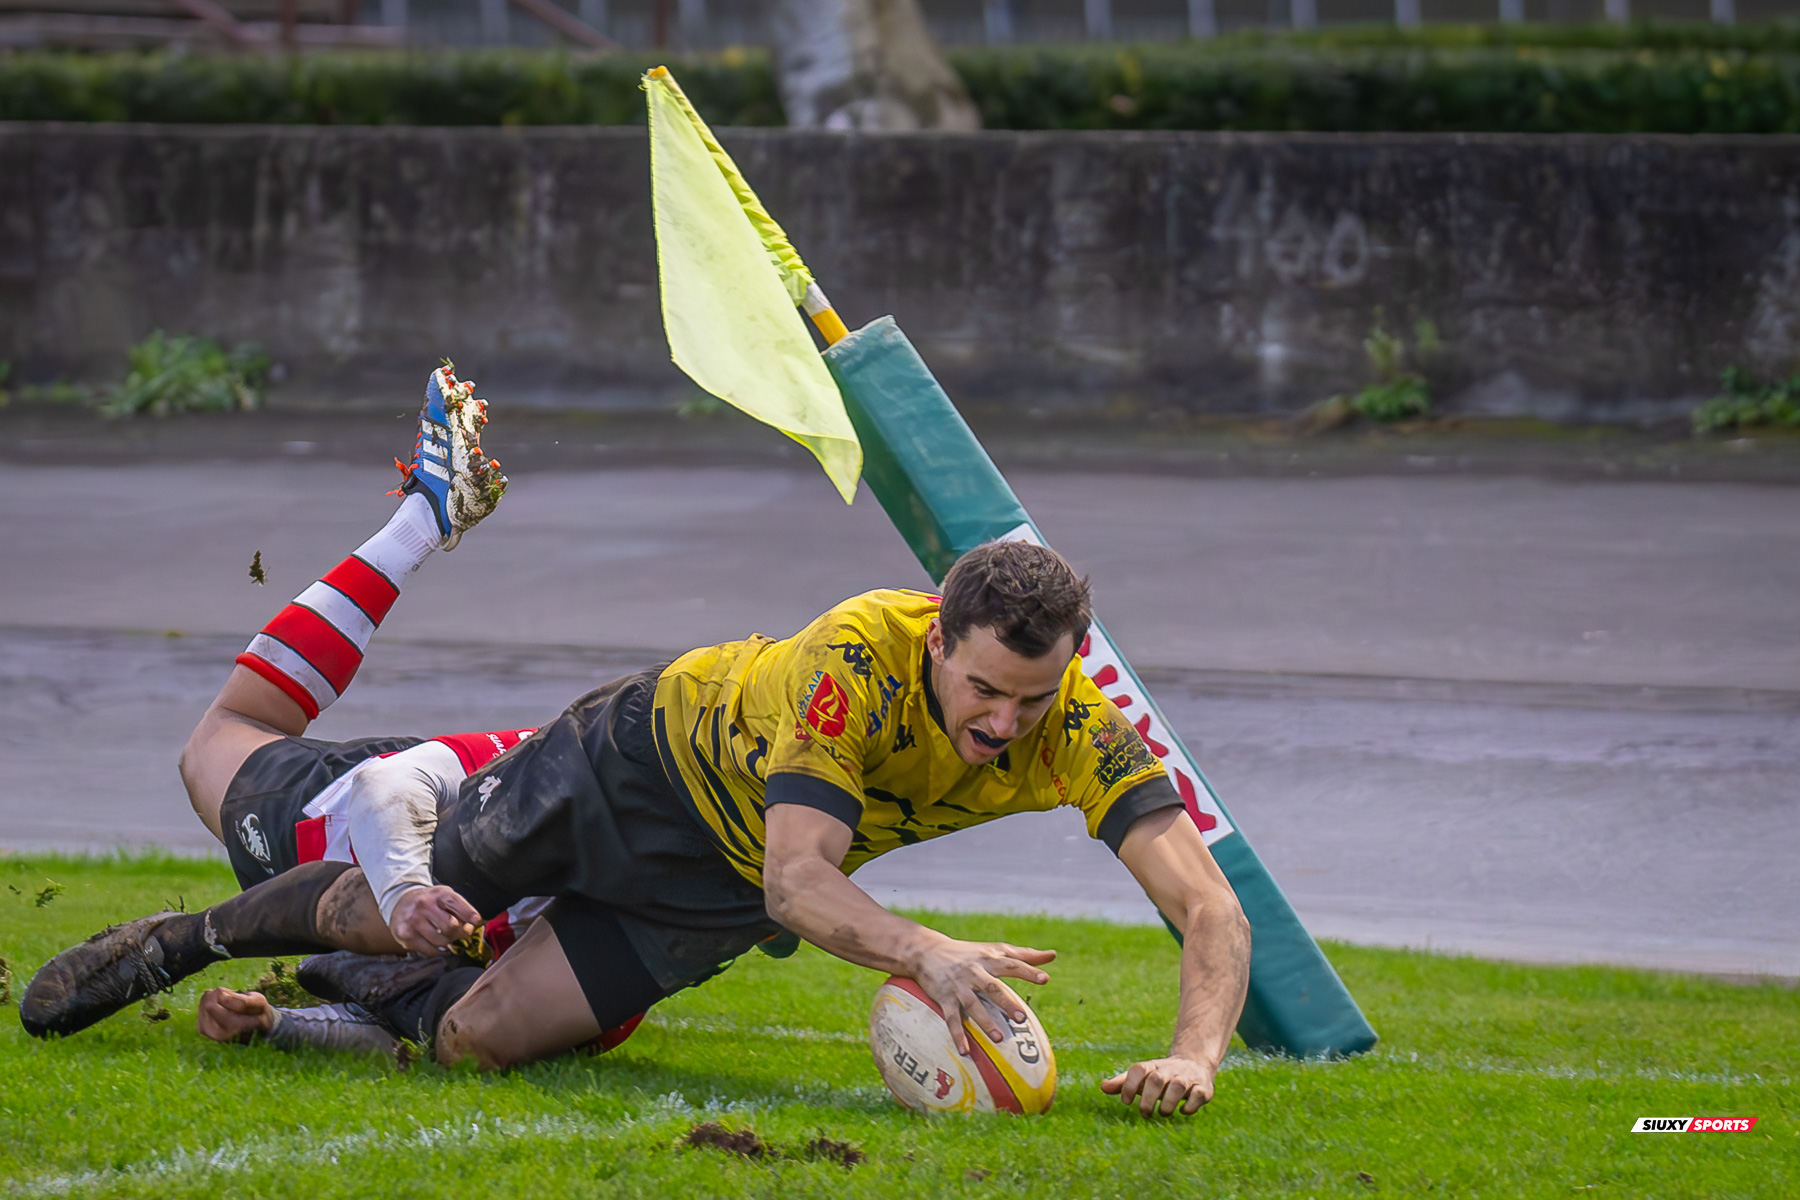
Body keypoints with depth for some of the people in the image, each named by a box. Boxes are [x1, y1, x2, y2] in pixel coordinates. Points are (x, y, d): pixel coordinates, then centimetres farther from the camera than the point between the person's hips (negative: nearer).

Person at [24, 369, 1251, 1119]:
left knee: (479, 1036, -4)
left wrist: (1195, 1055, -53)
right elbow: (798, 883, -44)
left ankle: (370, 985, 30)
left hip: (720, 884, 3)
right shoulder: (864, 653, -39)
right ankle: (191, 940, 40)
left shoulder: (1083, 735, -29)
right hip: (652, 751, -3)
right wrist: (924, 952, -62)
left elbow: (1212, 910, -34)